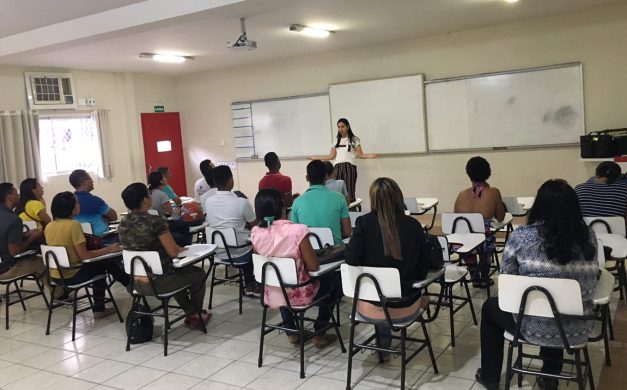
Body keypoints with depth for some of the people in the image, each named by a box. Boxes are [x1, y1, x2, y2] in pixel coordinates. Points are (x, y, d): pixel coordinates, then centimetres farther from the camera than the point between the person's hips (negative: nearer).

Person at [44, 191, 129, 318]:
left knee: (99, 264, 24)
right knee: (107, 262, 10)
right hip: (72, 276, -7)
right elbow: (84, 256, -22)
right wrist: (108, 249, -12)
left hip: (55, 275, 8)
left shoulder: (49, 226, 2)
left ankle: (99, 309, 25)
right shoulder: (73, 225, -21)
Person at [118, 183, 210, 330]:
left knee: (178, 273, 36)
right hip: (159, 282, -7)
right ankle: (196, 315, 38)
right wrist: (177, 248, 7)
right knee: (198, 274, 21)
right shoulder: (155, 221, -21)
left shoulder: (123, 224, 1)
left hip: (138, 283, 7)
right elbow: (173, 252, -17)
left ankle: (190, 312, 40)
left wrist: (176, 248, 13)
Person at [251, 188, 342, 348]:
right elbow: (314, 266, -18)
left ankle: (291, 332, 37)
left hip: (272, 295, 4)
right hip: (299, 295, -4)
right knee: (335, 278, 23)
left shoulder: (256, 233, -11)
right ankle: (319, 333, 25)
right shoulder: (297, 230, -26)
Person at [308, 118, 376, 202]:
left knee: (349, 192, -10)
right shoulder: (336, 141, 17)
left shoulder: (354, 139, 8)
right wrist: (315, 157, 13)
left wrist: (370, 155, -17)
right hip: (338, 167, 3)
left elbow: (360, 155, 3)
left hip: (349, 167, -3)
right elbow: (331, 156, 14)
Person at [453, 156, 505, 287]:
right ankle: (484, 278, 49)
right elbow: (500, 218, 6)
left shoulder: (462, 195, 0)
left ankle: (475, 278, 50)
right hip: (484, 243, -2)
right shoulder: (494, 192, -7)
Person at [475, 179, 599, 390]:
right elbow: (589, 282, 9)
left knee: (490, 307, 27)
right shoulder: (588, 236, -3)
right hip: (577, 329, 4)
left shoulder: (521, 235, -14)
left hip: (535, 327, -4)